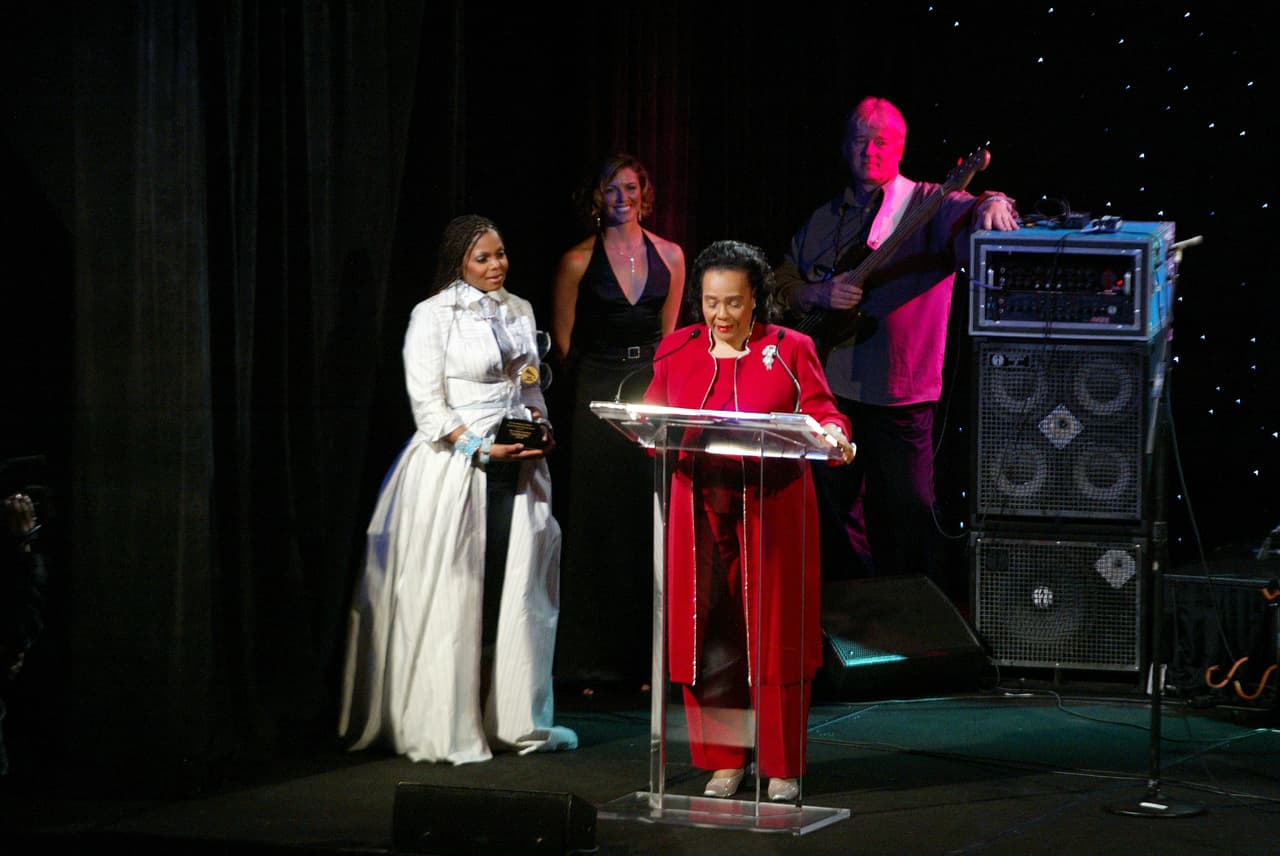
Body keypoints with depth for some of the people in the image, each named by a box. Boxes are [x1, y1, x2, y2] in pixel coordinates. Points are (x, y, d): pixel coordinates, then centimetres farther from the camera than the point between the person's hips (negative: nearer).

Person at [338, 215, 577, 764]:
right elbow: (428, 405, -10)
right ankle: (446, 728, -1)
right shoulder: (433, 316, -6)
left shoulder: (519, 312, 13)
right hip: (454, 466, -6)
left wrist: (539, 428, 2)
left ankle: (516, 718, 12)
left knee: (517, 590, 5)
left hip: (516, 469, 6)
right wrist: (481, 450, -17)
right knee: (451, 596, -5)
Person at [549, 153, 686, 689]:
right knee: (596, 523, -1)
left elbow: (669, 335, 14)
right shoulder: (578, 262, -1)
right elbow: (562, 341, 4)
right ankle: (592, 661, 3)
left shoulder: (669, 256, 8)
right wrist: (598, 379, 5)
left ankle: (642, 656, 8)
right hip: (595, 399, -3)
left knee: (649, 524, 2)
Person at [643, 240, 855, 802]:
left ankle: (784, 769, 9)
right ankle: (723, 761, 13)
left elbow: (821, 414, -1)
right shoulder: (677, 350, 10)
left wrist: (834, 437, -23)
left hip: (772, 515, -2)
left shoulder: (789, 350, 3)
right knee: (708, 635, 2)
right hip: (701, 513, 2)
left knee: (774, 638, 0)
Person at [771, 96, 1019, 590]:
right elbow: (781, 286, 16)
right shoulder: (822, 223, 16)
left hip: (899, 398, -5)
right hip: (828, 391, 5)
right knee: (835, 517, 11)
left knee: (906, 520, -5)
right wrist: (820, 295, -4)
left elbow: (969, 219, -19)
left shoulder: (926, 206, 0)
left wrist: (992, 207, -42)